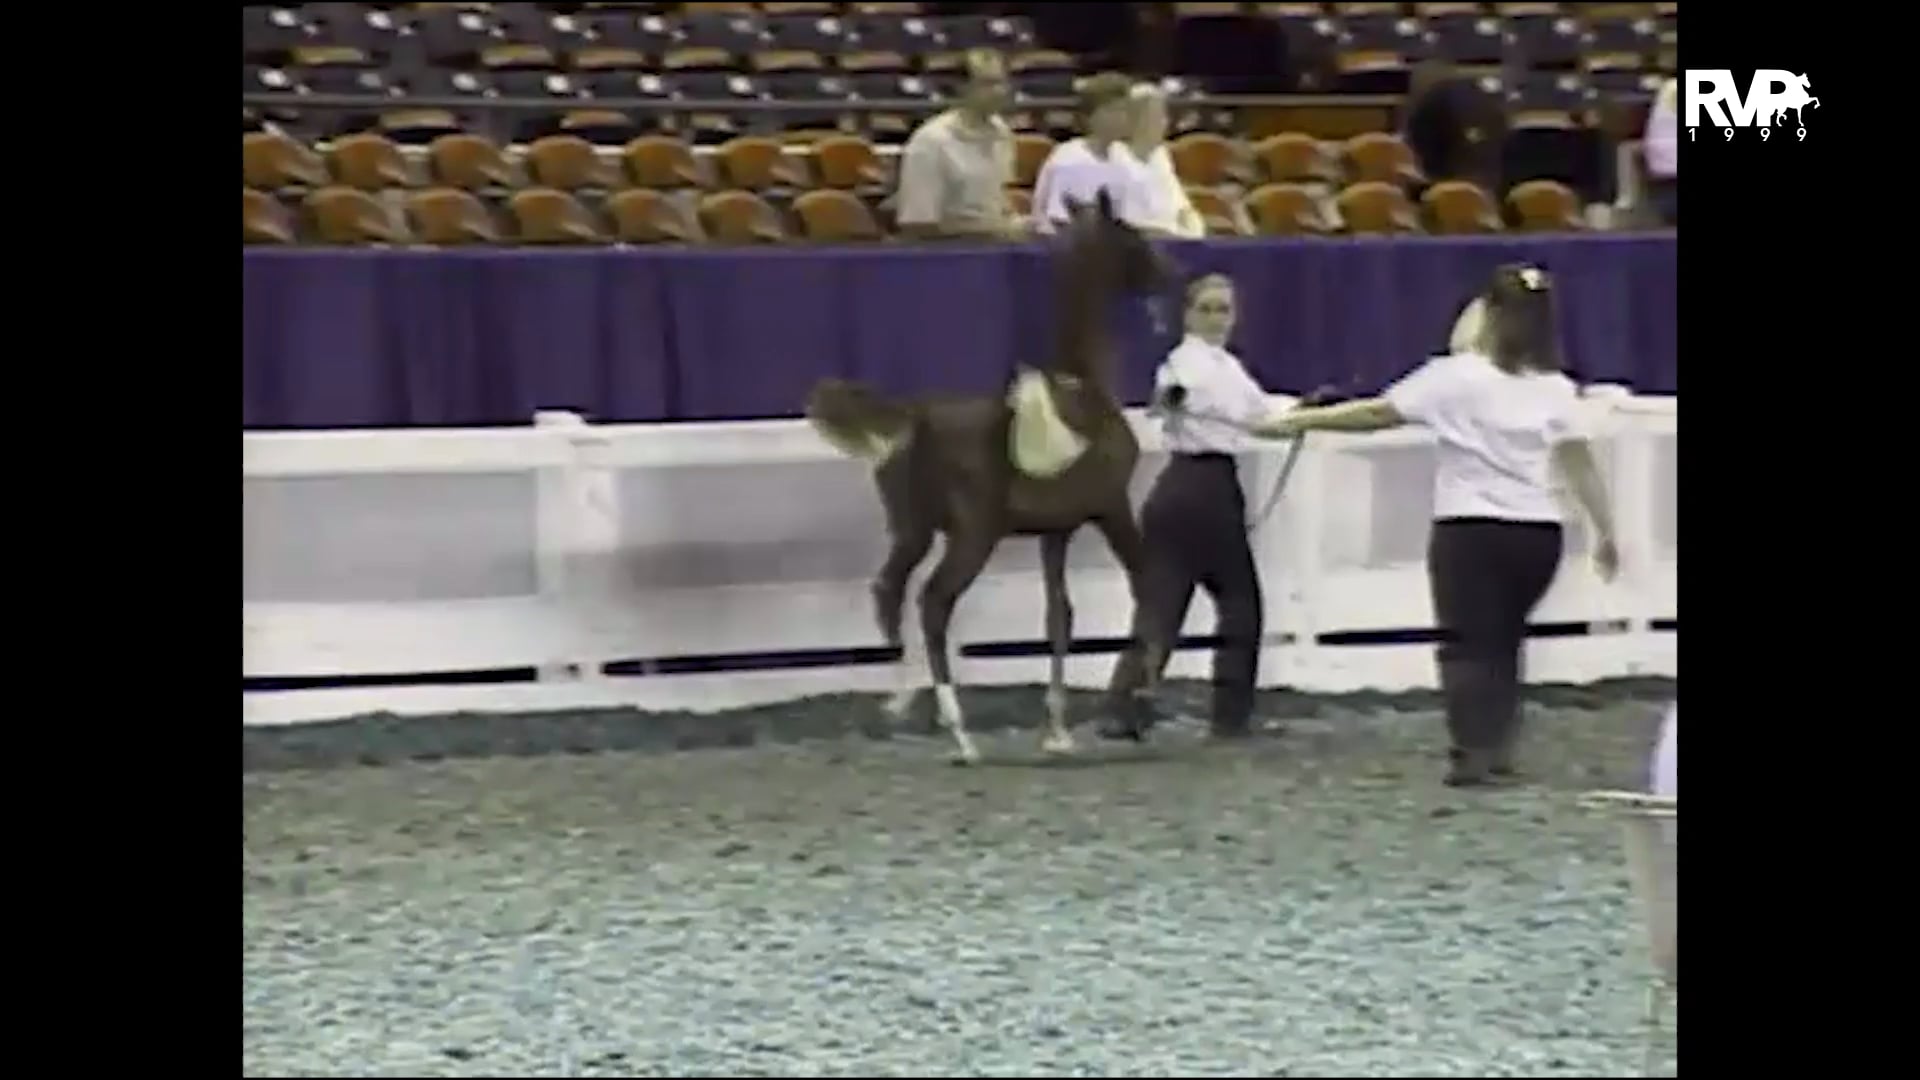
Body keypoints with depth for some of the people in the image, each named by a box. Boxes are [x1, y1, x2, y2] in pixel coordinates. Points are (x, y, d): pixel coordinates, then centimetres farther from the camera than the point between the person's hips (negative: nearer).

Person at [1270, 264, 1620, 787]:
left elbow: (1376, 414, -6)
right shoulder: (1555, 387, 5)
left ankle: (1474, 751, -15)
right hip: (1538, 533, 4)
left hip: (1472, 530, -4)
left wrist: (1299, 421, 1)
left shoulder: (1457, 376, -6)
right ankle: (1496, 747, 17)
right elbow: (1580, 462, 2)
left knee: (1468, 645, 0)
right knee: (1502, 642, 20)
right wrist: (1606, 531, 9)